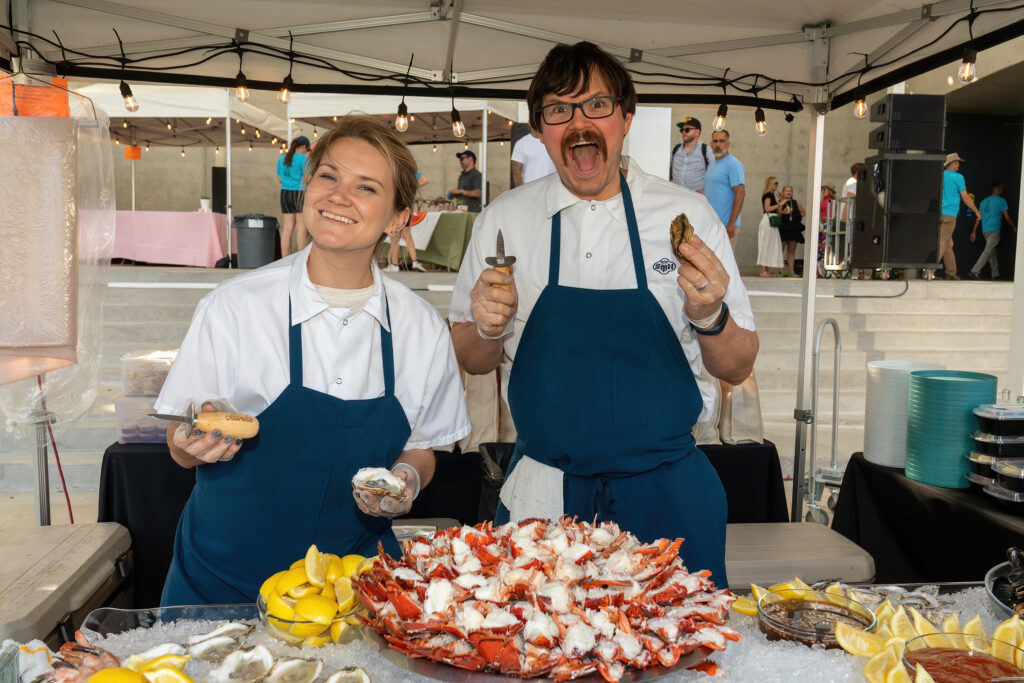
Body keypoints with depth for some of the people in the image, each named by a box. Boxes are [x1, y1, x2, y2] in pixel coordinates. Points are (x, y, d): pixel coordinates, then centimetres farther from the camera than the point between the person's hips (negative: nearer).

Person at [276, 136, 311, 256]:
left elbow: (280, 178, 19)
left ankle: (285, 259, 3)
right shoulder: (303, 158, -7)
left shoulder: (281, 159, 13)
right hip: (300, 193, -6)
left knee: (287, 227, 5)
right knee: (301, 227, -2)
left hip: (285, 193, 6)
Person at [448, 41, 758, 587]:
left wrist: (710, 317, -19)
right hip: (541, 496, 1)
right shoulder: (502, 219, -1)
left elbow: (737, 368, 1)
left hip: (666, 495, 0)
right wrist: (487, 331, -14)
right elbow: (471, 361, 7)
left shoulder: (687, 215, -3)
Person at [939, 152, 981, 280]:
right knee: (941, 244, -11)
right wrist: (976, 211, 12)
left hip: (938, 214, 7)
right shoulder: (957, 177, -3)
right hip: (949, 215, -7)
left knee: (948, 244, 12)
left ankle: (951, 273, 16)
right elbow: (965, 198, -1)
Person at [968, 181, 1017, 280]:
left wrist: (974, 232, 15)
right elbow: (1007, 217, 0)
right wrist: (1014, 227, 14)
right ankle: (974, 271, -23)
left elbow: (978, 218, 14)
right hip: (994, 230, -7)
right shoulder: (1001, 201, -3)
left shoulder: (984, 201, 15)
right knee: (987, 251, -12)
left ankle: (995, 274, 15)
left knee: (992, 253, 13)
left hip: (985, 231, 7)